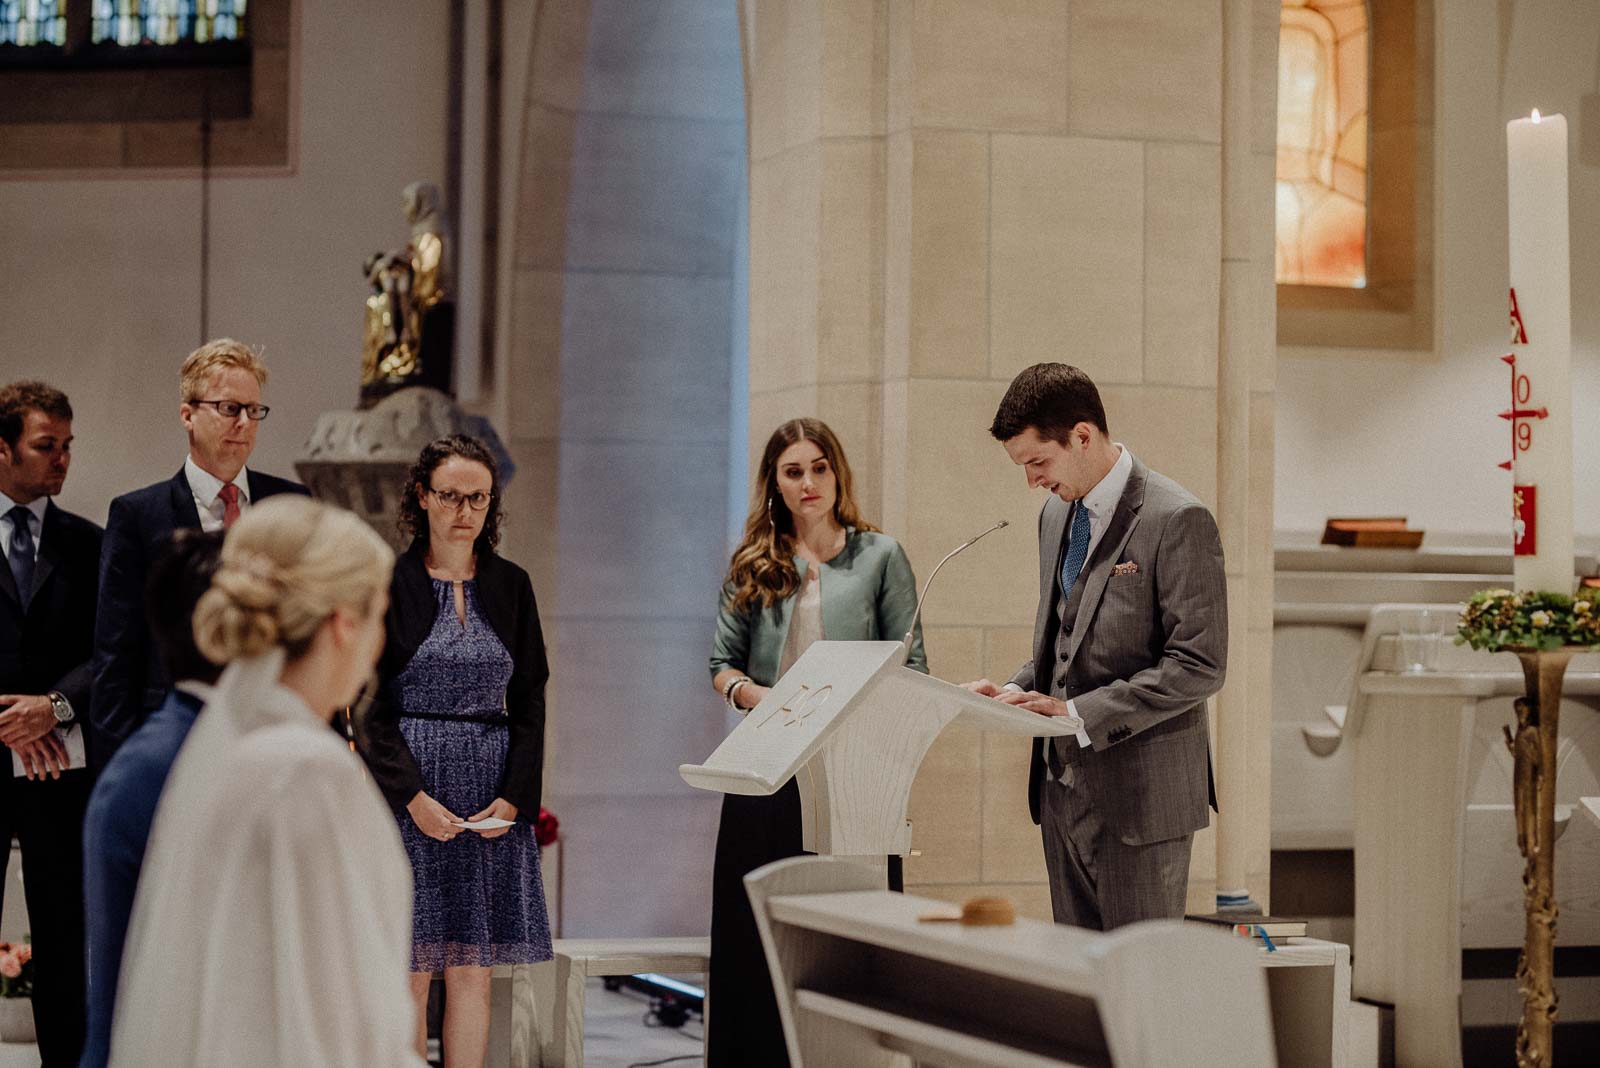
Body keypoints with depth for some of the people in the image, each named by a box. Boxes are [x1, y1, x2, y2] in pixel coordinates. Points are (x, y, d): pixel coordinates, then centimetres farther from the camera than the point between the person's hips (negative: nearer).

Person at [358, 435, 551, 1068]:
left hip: (493, 799, 3)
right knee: (411, 973, -1)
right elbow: (369, 708, -4)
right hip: (409, 792, -3)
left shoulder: (510, 585, 10)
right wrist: (413, 796, -14)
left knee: (472, 970, 4)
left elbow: (530, 703, 9)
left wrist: (514, 797, -3)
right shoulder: (388, 583, -1)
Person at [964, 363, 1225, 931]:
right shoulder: (1057, 513, 13)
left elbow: (1199, 667, -18)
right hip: (1063, 784, 8)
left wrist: (1078, 712, -21)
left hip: (1139, 792, -8)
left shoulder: (1177, 519, -14)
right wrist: (1011, 691, 3)